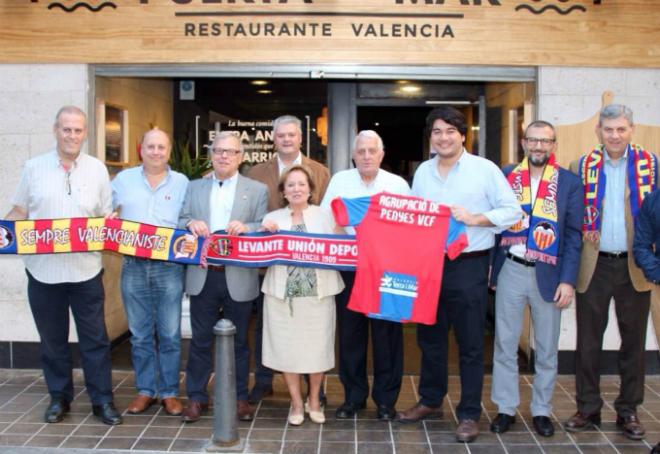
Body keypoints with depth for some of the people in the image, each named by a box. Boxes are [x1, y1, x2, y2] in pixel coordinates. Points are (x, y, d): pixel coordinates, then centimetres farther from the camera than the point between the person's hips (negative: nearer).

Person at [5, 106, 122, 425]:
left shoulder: (97, 169, 4)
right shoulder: (34, 168, 3)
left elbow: (106, 218, 6)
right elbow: (19, 212, 8)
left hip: (86, 270, 0)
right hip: (43, 269, 1)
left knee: (95, 338, 4)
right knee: (52, 338, 11)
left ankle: (102, 400, 15)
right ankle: (59, 398, 26)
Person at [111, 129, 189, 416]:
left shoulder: (182, 182, 5)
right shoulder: (123, 180, 9)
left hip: (169, 266, -1)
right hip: (133, 266, 2)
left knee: (170, 334, 3)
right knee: (140, 334, 9)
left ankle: (170, 392, 13)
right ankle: (145, 390, 20)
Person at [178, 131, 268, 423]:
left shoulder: (257, 190, 4)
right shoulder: (194, 188, 12)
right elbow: (180, 222, 8)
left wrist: (246, 227, -22)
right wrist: (191, 224, -13)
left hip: (238, 278, -2)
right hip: (202, 276, 2)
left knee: (239, 340, 9)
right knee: (200, 339, 8)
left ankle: (239, 397, 22)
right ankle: (197, 397, 20)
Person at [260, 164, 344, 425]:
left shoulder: (325, 217, 6)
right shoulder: (272, 219, 8)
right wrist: (265, 232, -11)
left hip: (318, 292, 0)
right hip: (283, 293, 1)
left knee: (317, 346, 4)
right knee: (287, 347, 4)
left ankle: (314, 400, 25)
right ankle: (296, 403, 22)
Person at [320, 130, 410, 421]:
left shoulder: (398, 185, 5)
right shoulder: (339, 181, 7)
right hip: (348, 269, 1)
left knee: (386, 334, 3)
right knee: (350, 333, 7)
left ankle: (386, 399, 17)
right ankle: (353, 396, 21)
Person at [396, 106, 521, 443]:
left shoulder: (485, 169, -5)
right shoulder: (423, 172, 10)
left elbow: (512, 211, -7)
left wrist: (474, 218, -18)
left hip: (468, 266, -5)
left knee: (470, 343, 3)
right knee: (430, 337, 15)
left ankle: (469, 414, 15)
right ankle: (430, 400, 32)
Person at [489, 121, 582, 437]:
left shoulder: (569, 183, -1)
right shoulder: (506, 176, 3)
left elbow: (573, 236, -2)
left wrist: (567, 280, -8)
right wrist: (487, 265, -2)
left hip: (548, 274, -1)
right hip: (511, 271, 1)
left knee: (547, 349, 9)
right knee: (505, 344, 7)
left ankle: (541, 410, 23)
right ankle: (506, 408, 19)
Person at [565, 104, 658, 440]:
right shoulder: (581, 167, 2)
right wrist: (578, 239, -6)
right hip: (593, 267, 0)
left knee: (633, 342, 10)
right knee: (587, 342, 6)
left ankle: (628, 410, 23)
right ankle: (587, 409, 19)